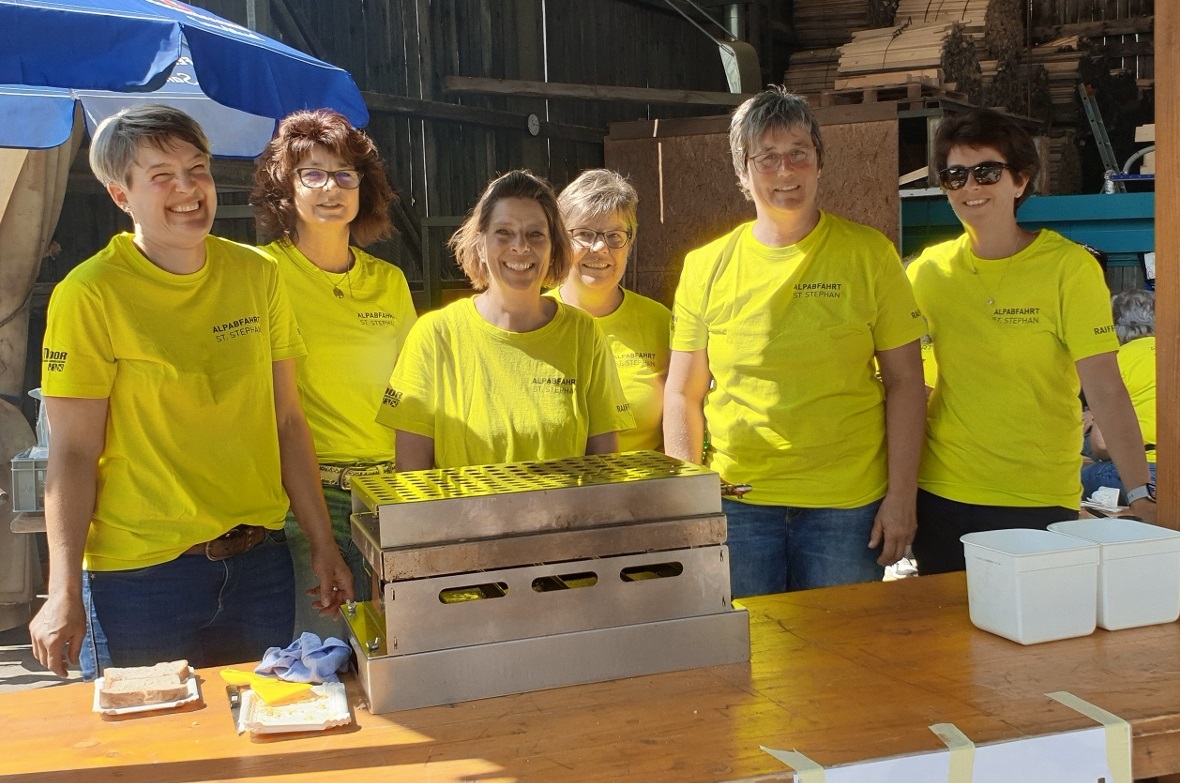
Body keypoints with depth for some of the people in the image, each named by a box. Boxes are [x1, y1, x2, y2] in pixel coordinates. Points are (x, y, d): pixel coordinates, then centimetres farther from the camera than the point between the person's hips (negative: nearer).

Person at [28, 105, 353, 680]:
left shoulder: (257, 275, 3)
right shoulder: (91, 294, -9)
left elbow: (288, 421, 7)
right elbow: (74, 452, -10)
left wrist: (322, 544, 7)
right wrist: (64, 592, -15)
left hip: (259, 562, 4)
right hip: (140, 575, -4)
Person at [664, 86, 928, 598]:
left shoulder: (868, 255, -1)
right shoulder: (706, 267, 2)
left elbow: (904, 382, 1)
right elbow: (683, 395, 5)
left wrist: (901, 496, -4)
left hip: (848, 504, -1)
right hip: (736, 504, 1)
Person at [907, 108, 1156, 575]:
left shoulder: (1069, 267, -9)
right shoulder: (929, 270, 1)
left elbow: (1105, 390, -14)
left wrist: (1142, 493, -22)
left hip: (1041, 501, -3)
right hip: (942, 496, 3)